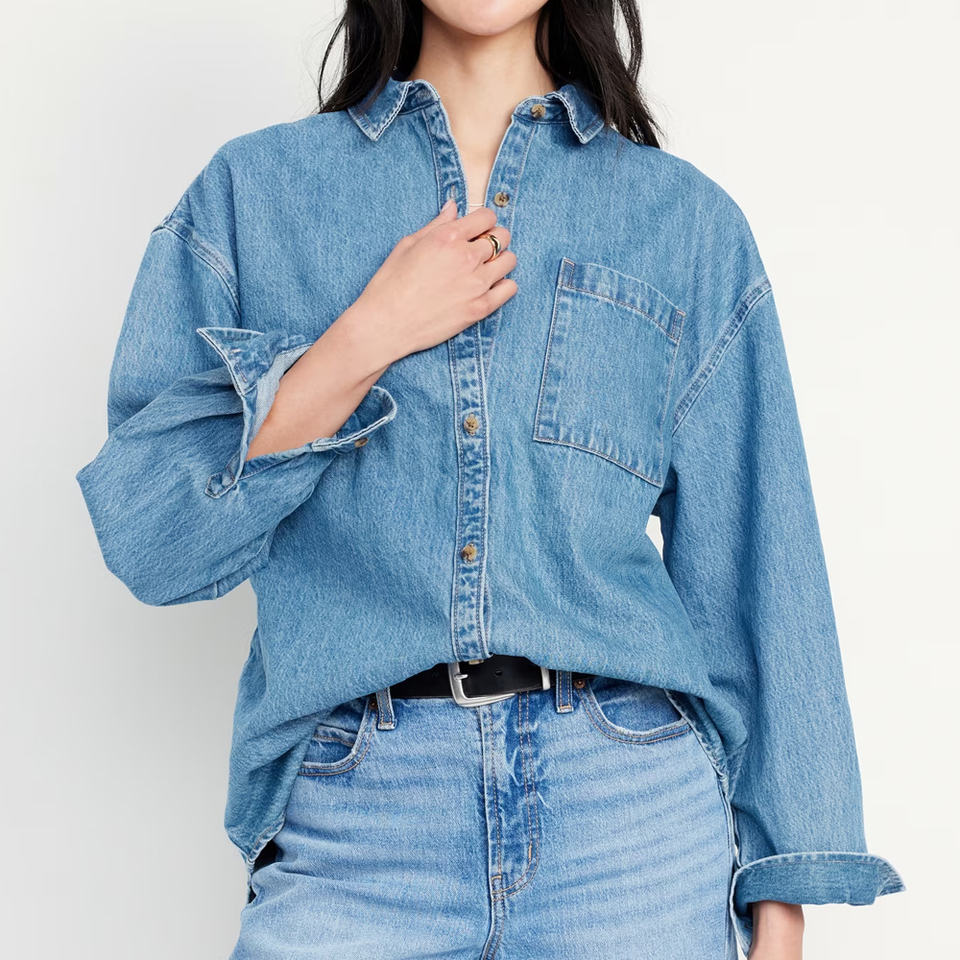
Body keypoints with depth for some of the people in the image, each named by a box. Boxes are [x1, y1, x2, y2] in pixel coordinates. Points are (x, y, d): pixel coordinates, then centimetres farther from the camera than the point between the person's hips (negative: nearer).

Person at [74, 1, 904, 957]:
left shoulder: (688, 219, 7)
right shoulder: (253, 187, 7)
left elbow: (750, 571, 5)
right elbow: (146, 542, -1)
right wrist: (367, 341, -11)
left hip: (631, 820, 1)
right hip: (353, 820, 0)